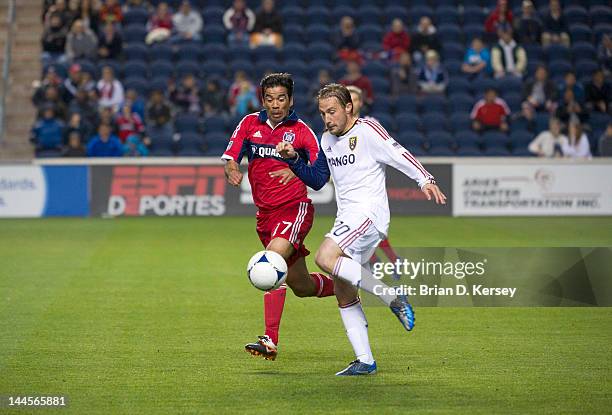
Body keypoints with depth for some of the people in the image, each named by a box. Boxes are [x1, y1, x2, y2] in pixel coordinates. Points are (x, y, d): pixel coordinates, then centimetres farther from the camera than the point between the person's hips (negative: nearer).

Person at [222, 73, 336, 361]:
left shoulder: (301, 130, -2)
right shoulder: (250, 124, 7)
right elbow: (230, 157, -1)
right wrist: (232, 171, -24)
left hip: (295, 208, -5)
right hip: (266, 213, 5)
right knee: (301, 286, 12)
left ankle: (270, 340, -32)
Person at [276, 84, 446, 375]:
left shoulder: (367, 130, -7)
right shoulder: (327, 140, 17)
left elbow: (399, 155, -13)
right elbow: (317, 180, 23)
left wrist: (425, 180, -25)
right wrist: (293, 159, 9)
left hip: (368, 213, -9)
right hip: (347, 218, 9)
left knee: (325, 258, -28)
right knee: (343, 294, 4)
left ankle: (393, 298, -21)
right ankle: (364, 361, 8)